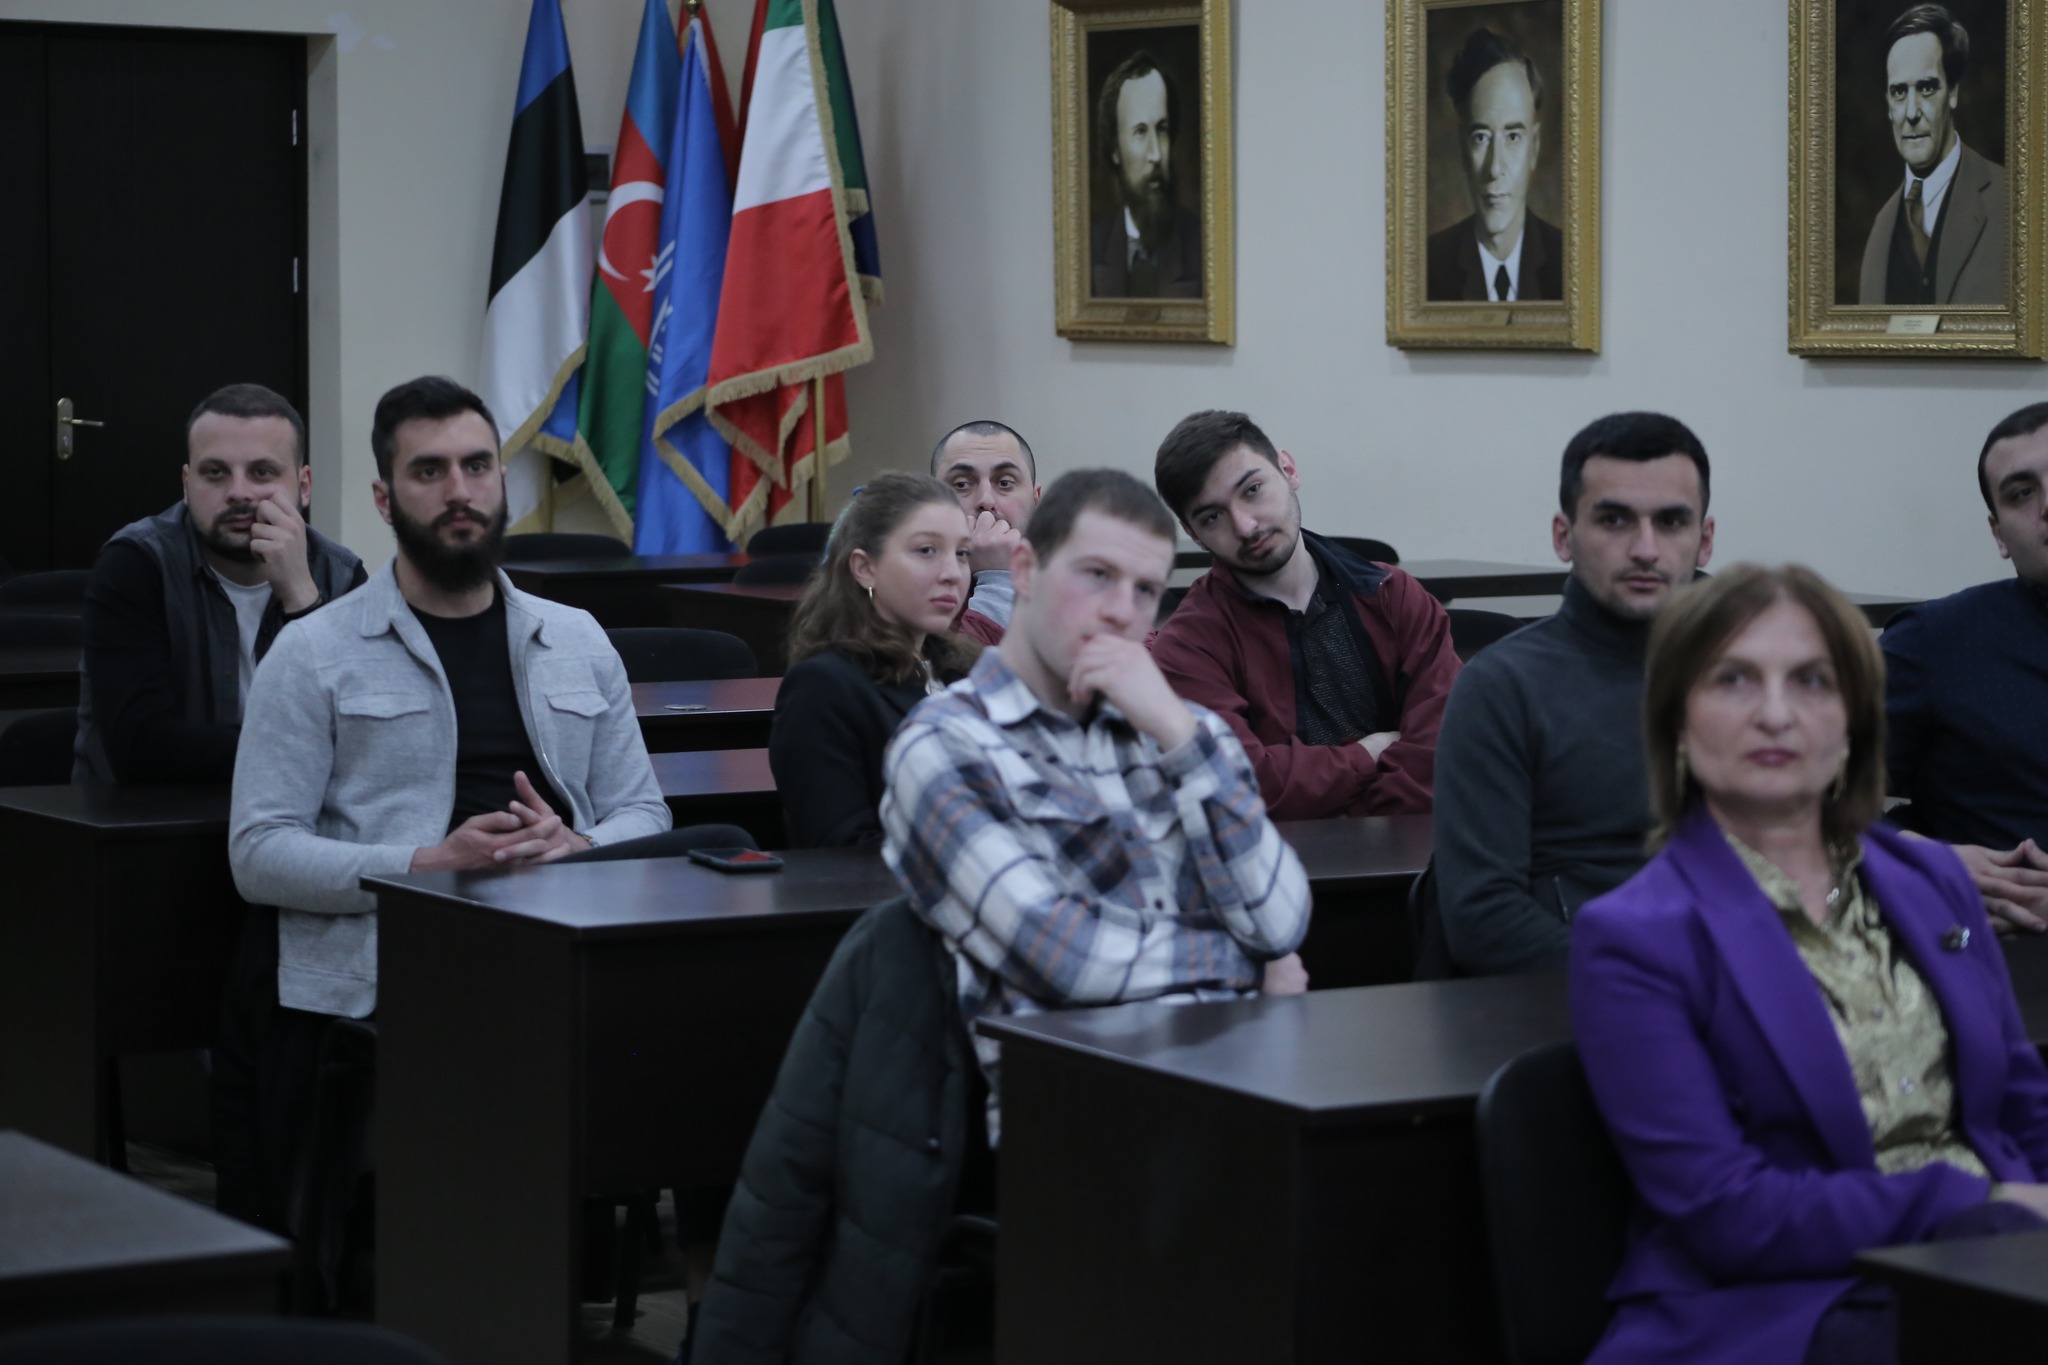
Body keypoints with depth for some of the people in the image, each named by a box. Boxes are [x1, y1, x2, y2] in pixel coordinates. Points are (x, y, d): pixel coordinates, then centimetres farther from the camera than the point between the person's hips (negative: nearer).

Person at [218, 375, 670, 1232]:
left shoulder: (576, 641, 19)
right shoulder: (314, 655, 6)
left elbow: (643, 813, 16)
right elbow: (259, 853, -3)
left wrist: (577, 847, -8)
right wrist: (427, 863, -16)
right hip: (373, 985, -4)